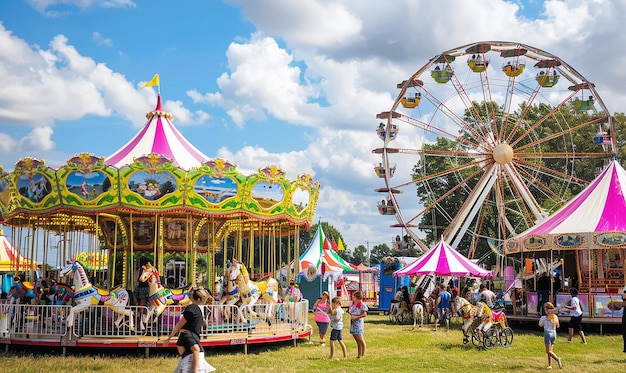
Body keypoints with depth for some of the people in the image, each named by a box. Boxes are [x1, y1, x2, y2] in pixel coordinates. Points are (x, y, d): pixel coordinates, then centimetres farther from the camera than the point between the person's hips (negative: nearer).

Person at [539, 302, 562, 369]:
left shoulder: (543, 318, -11)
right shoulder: (555, 317, 3)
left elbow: (540, 325, 5)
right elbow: (557, 326, 14)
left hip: (547, 334, -5)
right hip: (554, 334, 5)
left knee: (548, 351, -3)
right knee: (550, 351, 11)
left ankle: (557, 358, -27)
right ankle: (550, 365, 8)